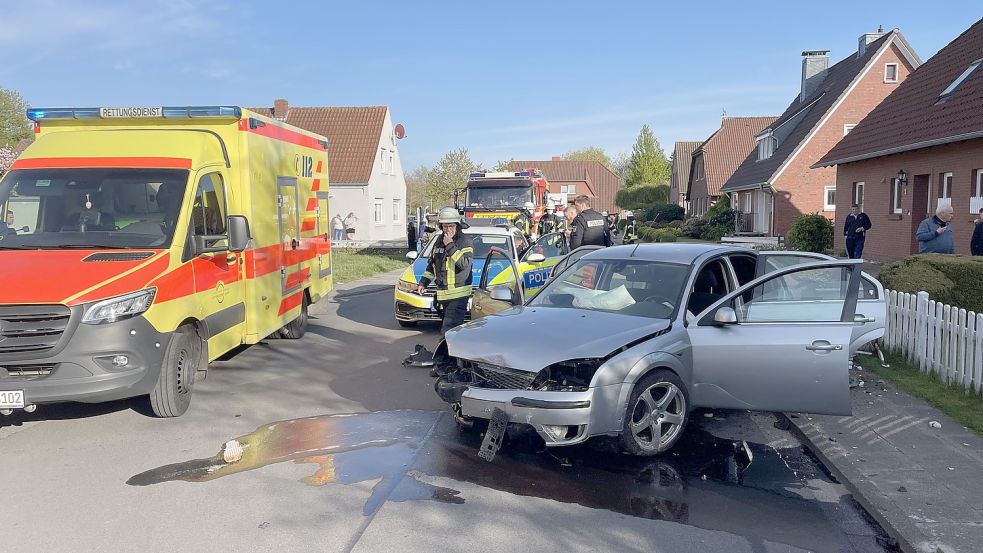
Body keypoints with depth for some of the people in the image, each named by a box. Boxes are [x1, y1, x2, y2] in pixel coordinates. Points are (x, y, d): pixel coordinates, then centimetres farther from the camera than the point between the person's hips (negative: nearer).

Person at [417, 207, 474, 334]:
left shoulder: (465, 240, -7)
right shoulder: (439, 240, 14)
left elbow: (465, 264, -21)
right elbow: (431, 264, 24)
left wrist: (450, 246, -21)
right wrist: (423, 283, 19)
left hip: (458, 294, -7)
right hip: (442, 294, 7)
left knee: (448, 330, -16)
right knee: (456, 327, 13)